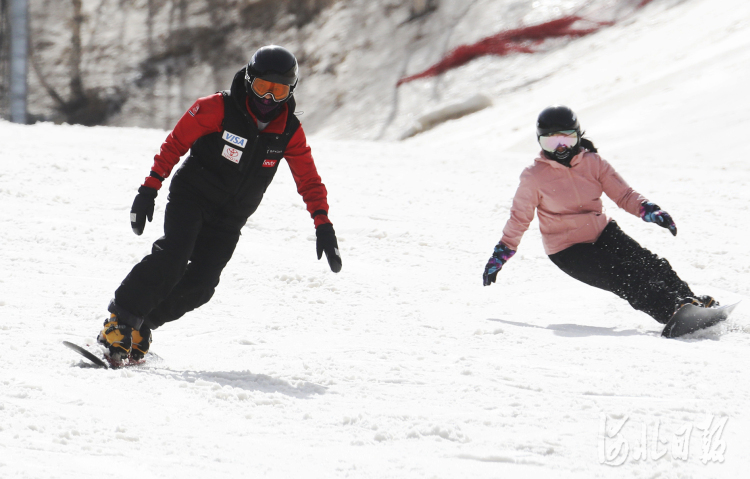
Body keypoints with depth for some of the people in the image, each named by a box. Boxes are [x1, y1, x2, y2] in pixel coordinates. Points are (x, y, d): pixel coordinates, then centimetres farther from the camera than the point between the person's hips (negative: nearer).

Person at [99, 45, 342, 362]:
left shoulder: (290, 132, -3)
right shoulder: (219, 108, -14)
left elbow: (309, 181, 3)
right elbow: (175, 143, -8)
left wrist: (323, 225, -9)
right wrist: (149, 189, -13)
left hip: (229, 219, 4)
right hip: (191, 196, -4)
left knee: (200, 284, -11)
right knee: (173, 255, -27)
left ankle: (141, 324, 6)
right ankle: (121, 317, -19)